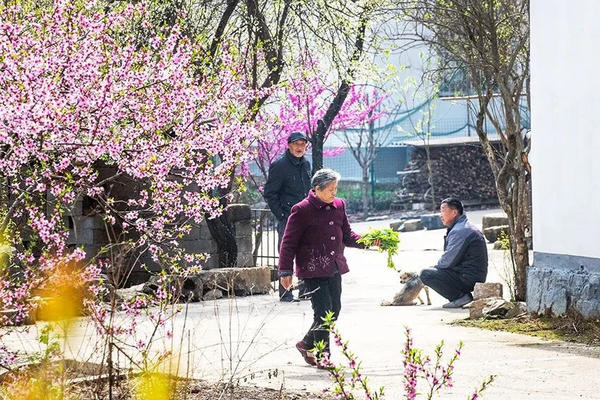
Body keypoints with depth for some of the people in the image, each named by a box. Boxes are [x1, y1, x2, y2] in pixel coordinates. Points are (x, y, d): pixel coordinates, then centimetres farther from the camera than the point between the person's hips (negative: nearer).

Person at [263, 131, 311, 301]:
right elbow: (269, 193, -8)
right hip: (288, 218, -7)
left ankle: (306, 290, 17)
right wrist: (280, 216, -11)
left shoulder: (306, 164, 13)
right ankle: (285, 293, 1)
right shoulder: (280, 165, -9)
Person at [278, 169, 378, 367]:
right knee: (323, 311, -10)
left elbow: (346, 235, 17)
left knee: (334, 310, 11)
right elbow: (289, 242, -7)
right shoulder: (302, 210, -10)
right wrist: (285, 271, -9)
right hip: (313, 270, -7)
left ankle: (307, 345, 30)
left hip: (334, 268, 7)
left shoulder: (338, 206, 10)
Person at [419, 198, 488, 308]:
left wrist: (436, 266, 1)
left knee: (425, 274, -14)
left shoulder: (460, 231, -17)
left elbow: (448, 261, -19)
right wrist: (437, 266, 11)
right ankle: (462, 295, 12)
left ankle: (461, 296, -13)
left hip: (469, 278, -10)